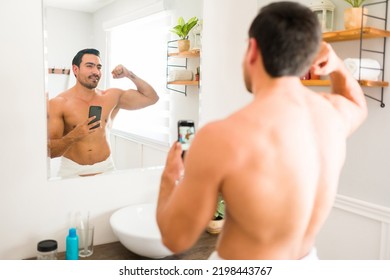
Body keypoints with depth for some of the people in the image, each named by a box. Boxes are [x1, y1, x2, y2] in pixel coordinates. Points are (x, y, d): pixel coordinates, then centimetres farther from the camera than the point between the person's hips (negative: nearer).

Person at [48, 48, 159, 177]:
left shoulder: (113, 97, 4)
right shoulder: (57, 104, -6)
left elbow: (151, 97, 6)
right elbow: (49, 151, -10)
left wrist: (129, 74, -3)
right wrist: (73, 136, -26)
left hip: (105, 168, 2)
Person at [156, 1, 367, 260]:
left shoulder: (220, 138, -31)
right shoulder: (333, 112, -12)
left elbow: (176, 238, -18)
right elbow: (358, 106, 17)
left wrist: (169, 176, 0)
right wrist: (337, 65, -3)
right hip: (306, 260, 5)